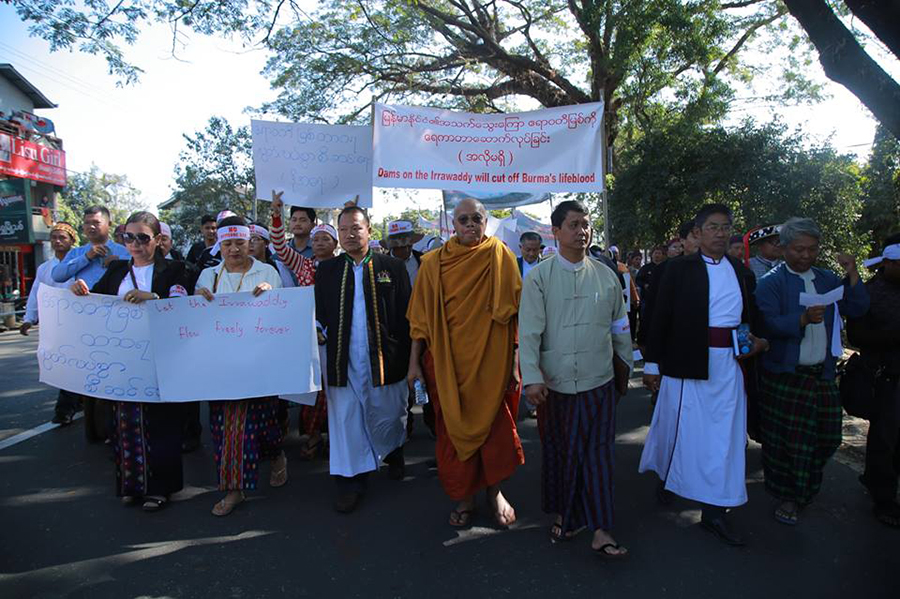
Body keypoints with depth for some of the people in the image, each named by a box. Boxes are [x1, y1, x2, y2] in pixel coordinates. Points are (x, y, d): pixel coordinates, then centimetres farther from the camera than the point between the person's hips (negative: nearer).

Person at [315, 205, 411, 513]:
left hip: (384, 362, -1)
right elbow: (319, 314, 12)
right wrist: (320, 332, -9)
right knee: (345, 423, 8)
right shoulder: (326, 270, 8)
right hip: (342, 363, 2)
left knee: (388, 418, 13)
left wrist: (408, 358, -6)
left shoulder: (393, 267, 1)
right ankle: (351, 482, 25)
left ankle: (394, 453, 45)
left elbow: (406, 315, -1)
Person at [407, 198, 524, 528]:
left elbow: (514, 309, -2)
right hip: (448, 360, 1)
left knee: (494, 423, 6)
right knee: (454, 428, 8)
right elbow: (421, 316, 4)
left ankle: (495, 490, 32)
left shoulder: (500, 255, 0)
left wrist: (515, 359, -6)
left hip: (491, 358, -1)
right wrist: (415, 361, 2)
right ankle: (463, 496, 29)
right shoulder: (434, 262, 2)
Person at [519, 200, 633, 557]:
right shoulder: (539, 277, -4)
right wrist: (531, 377, -17)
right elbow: (529, 331, -10)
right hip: (554, 383, -1)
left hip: (599, 382, 2)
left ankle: (600, 531, 15)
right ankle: (563, 515, 34)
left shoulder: (606, 276, 5)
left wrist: (626, 365, 18)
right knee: (559, 454, 13)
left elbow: (620, 326, 13)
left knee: (599, 455, 4)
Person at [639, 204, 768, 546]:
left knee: (725, 434, 6)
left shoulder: (742, 273, 10)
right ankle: (666, 476, 37)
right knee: (679, 426, 8)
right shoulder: (679, 268, -4)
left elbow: (751, 317, 19)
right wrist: (652, 363, -6)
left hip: (729, 364, 4)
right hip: (687, 361, -4)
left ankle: (714, 511, 17)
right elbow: (660, 317, -5)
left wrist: (756, 341, -2)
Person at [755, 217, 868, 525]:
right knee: (785, 440, 2)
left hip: (823, 373, 6)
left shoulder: (827, 279, 12)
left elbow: (857, 310, 3)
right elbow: (769, 324, -17)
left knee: (827, 436, 11)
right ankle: (787, 495, 20)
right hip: (784, 375, -5)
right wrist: (803, 319, -31)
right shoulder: (771, 281, -6)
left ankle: (805, 485, 37)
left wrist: (852, 275, -6)